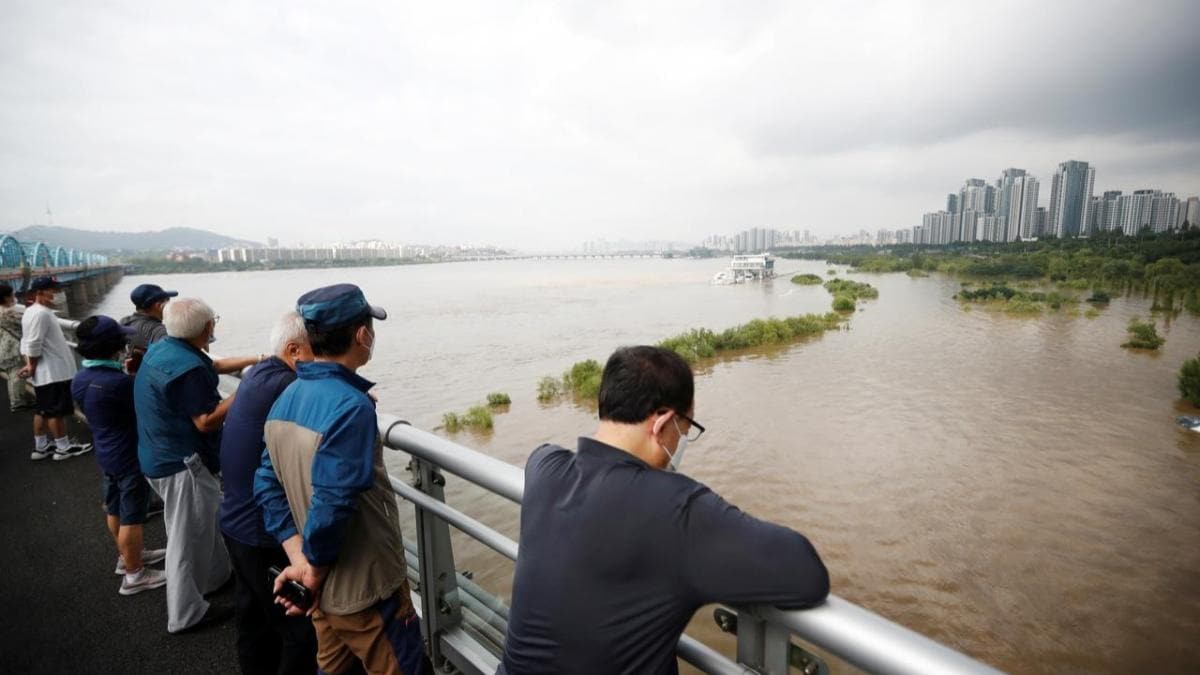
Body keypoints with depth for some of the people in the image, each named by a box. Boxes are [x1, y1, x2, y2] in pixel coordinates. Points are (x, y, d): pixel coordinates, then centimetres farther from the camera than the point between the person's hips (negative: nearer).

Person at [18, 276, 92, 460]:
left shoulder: (33, 312, 13)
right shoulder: (41, 313, -20)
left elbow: (28, 342, 15)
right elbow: (34, 345, -22)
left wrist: (30, 365, 9)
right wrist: (33, 367, -9)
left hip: (45, 372, 10)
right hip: (53, 372, -10)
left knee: (42, 410, 16)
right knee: (56, 411, 1)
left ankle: (41, 447, 25)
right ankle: (64, 447, 11)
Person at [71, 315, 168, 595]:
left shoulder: (80, 379, -2)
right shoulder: (118, 383, -30)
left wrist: (125, 371, 2)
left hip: (106, 453, 9)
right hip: (130, 457, -9)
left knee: (116, 509, 23)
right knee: (132, 516, 4)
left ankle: (127, 556, 42)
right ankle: (134, 575, 17)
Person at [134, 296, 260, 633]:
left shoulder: (162, 348, 3)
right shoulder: (188, 367, -27)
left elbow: (211, 366, 18)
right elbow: (206, 422, -23)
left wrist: (254, 360, 15)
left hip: (163, 456, 10)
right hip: (181, 465, -10)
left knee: (207, 520, 25)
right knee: (188, 539, 4)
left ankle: (218, 576, 42)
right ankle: (186, 613, 18)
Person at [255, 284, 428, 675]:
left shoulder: (285, 400, 0)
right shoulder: (351, 406, -26)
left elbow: (267, 485, 1)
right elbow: (332, 505, -28)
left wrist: (299, 559, -4)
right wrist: (315, 572, -11)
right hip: (367, 590, -8)